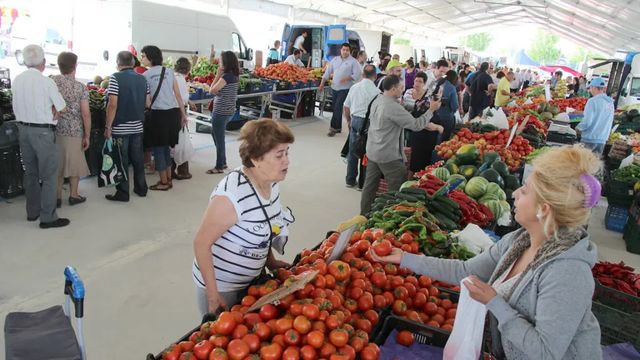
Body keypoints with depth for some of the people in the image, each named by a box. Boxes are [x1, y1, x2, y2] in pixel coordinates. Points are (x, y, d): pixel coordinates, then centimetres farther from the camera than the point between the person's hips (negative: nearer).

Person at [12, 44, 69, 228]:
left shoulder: (16, 81, 3)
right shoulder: (46, 82, -15)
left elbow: (16, 107, 7)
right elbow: (62, 107, -7)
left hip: (23, 129, 7)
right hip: (43, 131, -6)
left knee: (30, 172, 17)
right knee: (49, 175, 0)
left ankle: (32, 211, 27)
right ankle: (48, 217, 1)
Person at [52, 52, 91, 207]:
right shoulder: (80, 87, -7)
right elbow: (86, 114, -10)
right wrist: (87, 136, -2)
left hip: (54, 130, 3)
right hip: (74, 131, -2)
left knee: (56, 164, 12)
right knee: (74, 164, 12)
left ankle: (57, 197, 17)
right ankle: (73, 195, 21)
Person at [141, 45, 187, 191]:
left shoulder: (146, 75, -2)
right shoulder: (170, 71, 10)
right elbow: (178, 95, 10)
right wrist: (183, 114, 13)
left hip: (158, 114, -5)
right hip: (173, 112, 5)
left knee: (158, 148, 6)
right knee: (166, 147, 17)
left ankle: (163, 182, 12)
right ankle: (168, 179, 23)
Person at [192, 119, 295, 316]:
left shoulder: (272, 182, -7)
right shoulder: (232, 193, -31)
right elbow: (201, 243, -24)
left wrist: (270, 261, 6)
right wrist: (213, 296, -21)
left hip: (252, 279, 7)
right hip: (221, 285, -7)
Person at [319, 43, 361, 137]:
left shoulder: (353, 62, -3)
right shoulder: (335, 60, 11)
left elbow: (356, 75, -9)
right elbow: (328, 72, 13)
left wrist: (347, 78, -23)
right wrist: (322, 83, 5)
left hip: (345, 89, -5)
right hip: (334, 88, 5)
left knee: (337, 108, -11)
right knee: (336, 108, 10)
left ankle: (334, 127, -4)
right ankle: (338, 127, 21)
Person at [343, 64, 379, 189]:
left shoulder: (354, 87, 4)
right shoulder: (375, 90, -13)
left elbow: (346, 107, 10)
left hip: (355, 119, 5)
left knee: (353, 151, 14)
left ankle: (350, 180, 23)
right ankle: (363, 183, 12)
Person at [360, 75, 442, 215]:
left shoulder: (377, 101, 5)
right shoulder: (393, 107, -23)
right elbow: (416, 125, -18)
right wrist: (431, 110, -6)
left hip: (372, 152, 9)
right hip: (389, 156, -9)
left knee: (370, 185, 16)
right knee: (398, 190, 4)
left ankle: (364, 214, 26)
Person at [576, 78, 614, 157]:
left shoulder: (593, 101, -13)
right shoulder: (610, 102, 7)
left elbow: (587, 121, -17)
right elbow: (610, 123, 13)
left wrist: (578, 128, 1)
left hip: (589, 139, -6)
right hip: (602, 140, 6)